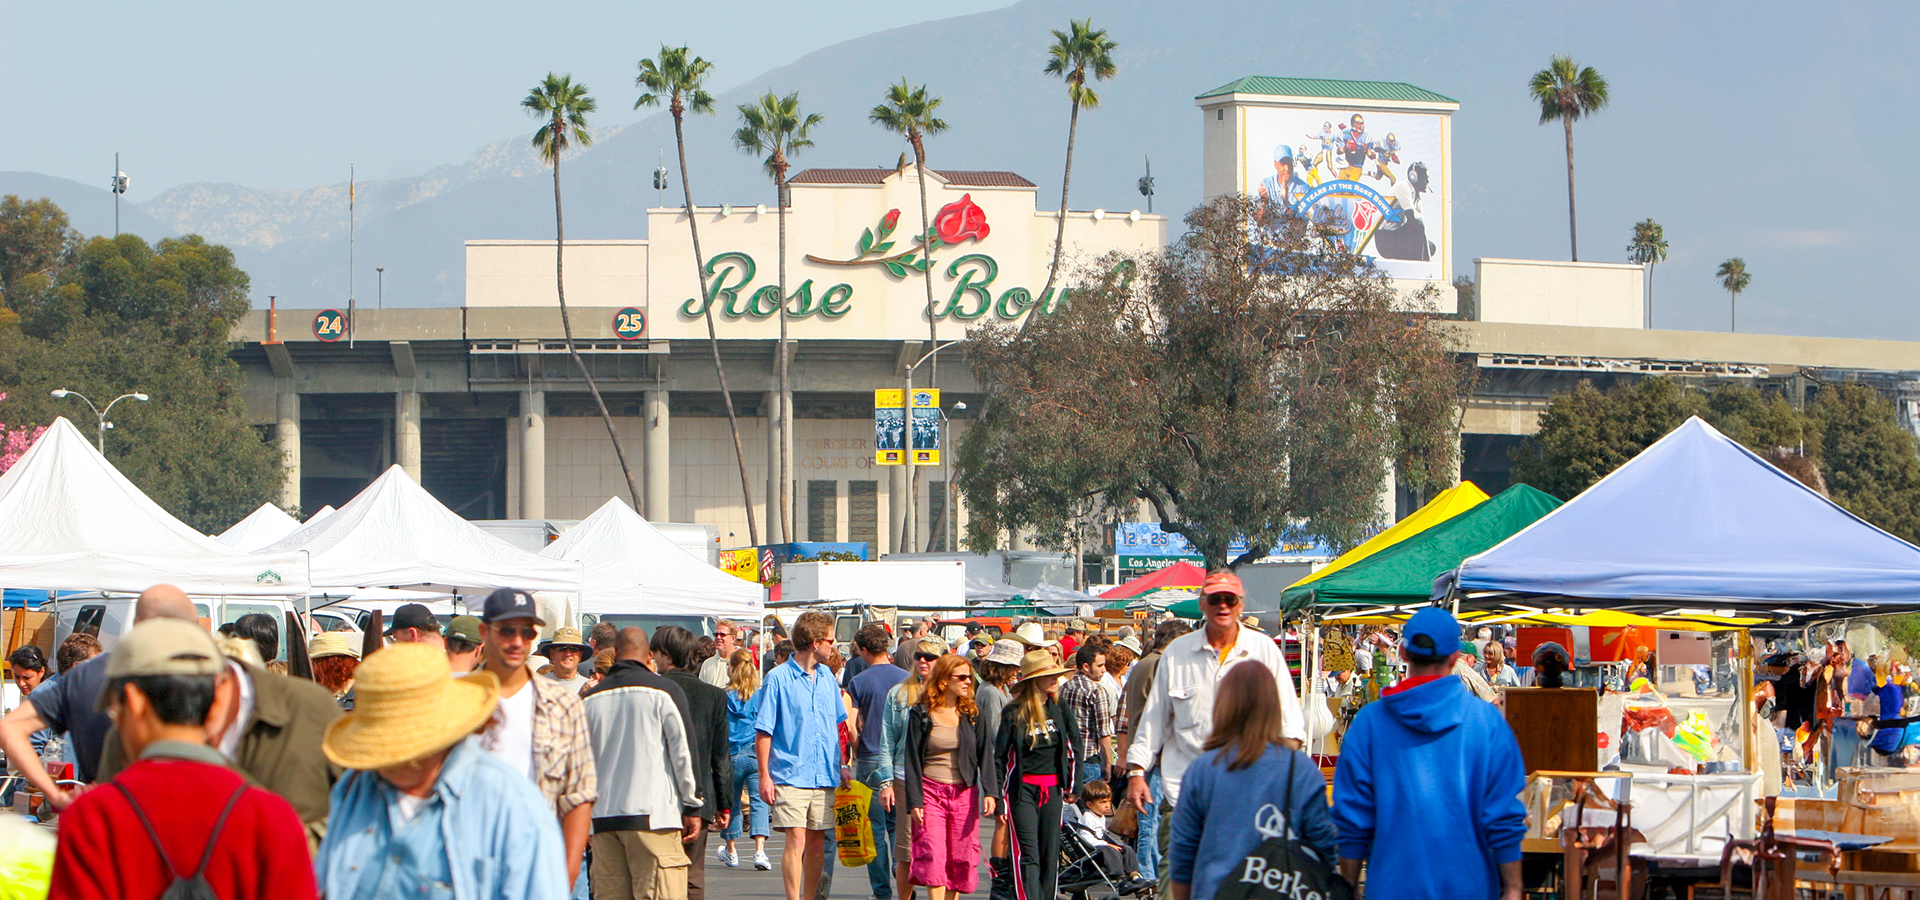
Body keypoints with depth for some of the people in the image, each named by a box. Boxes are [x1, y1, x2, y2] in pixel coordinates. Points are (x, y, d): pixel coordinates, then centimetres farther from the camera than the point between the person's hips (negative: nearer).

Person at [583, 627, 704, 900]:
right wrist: (692, 806, 6)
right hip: (652, 815, -4)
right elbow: (683, 751, -2)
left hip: (603, 816, 4)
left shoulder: (591, 698, 10)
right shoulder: (664, 691, -1)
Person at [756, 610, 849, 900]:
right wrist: (764, 776, -12)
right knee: (796, 840, -11)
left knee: (817, 843, 8)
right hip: (790, 776, -6)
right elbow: (763, 732, -7)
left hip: (825, 776, 6)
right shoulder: (778, 678, -7)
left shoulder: (826, 676, 12)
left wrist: (839, 766, 17)